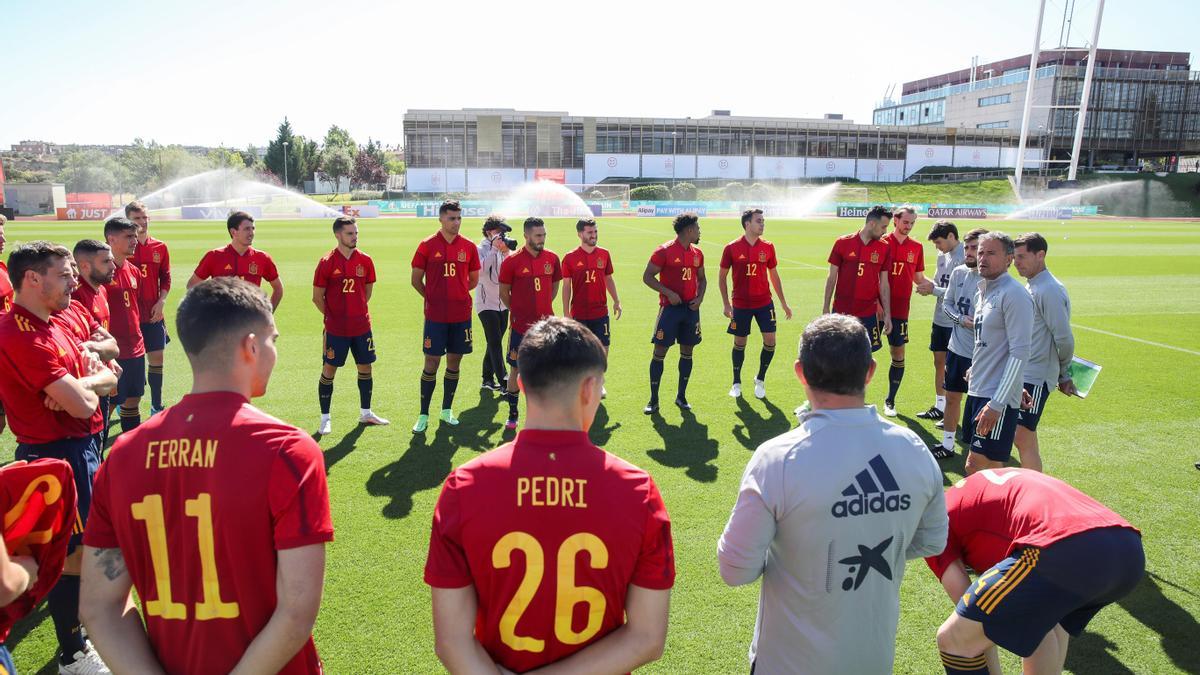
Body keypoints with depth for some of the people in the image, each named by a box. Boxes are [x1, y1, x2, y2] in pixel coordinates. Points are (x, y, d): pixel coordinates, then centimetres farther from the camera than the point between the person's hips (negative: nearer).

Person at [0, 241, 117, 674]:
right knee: (73, 553, 2)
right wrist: (90, 382, -4)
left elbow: (108, 380, 6)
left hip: (76, 447, 10)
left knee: (82, 546, 22)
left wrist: (78, 386, -15)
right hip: (57, 455, -10)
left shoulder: (50, 326, 9)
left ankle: (80, 618, 41)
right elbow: (81, 404, -26)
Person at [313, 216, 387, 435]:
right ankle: (325, 419, 14)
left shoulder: (365, 261, 1)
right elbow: (317, 297, -1)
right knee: (329, 370, 3)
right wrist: (333, 316, 3)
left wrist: (357, 311, 10)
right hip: (335, 328, -4)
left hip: (362, 325, 4)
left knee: (365, 368, 10)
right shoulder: (326, 263, -9)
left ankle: (365, 413, 25)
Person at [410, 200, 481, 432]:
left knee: (454, 362, 9)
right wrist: (433, 297, 7)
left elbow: (474, 280, 14)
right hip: (435, 316, -3)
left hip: (461, 315, 3)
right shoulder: (427, 245, -3)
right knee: (431, 363, 0)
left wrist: (456, 293, 12)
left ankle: (447, 410, 23)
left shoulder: (468, 247, 3)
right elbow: (416, 280, 3)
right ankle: (423, 415, 9)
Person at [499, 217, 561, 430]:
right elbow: (504, 292, 1)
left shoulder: (552, 258, 2)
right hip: (520, 325, -3)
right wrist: (517, 311, 2)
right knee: (516, 369, 5)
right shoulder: (512, 261, -8)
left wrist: (544, 305, 9)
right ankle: (512, 415, 18)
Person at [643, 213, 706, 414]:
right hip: (670, 307, -6)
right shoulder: (664, 251, -8)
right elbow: (647, 277, -8)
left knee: (687, 352, 9)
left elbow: (702, 279, 21)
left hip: (691, 308, 6)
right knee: (659, 352, -3)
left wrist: (700, 297, 2)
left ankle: (681, 396, 21)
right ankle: (653, 400, 6)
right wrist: (668, 293, -17)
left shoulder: (697, 253, 10)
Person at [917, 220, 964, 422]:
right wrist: (928, 287, -5)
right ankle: (939, 407, 26)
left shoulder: (964, 258, -18)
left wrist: (934, 290, -18)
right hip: (940, 318, 8)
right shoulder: (943, 256, 9)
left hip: (956, 322, -8)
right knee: (939, 361, 14)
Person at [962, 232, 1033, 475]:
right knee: (975, 466, 14)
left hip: (997, 397, -9)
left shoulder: (1014, 295, -14)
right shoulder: (983, 292, 13)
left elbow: (1020, 353, -19)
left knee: (976, 466, -8)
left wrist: (997, 404, -22)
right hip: (977, 390, 9)